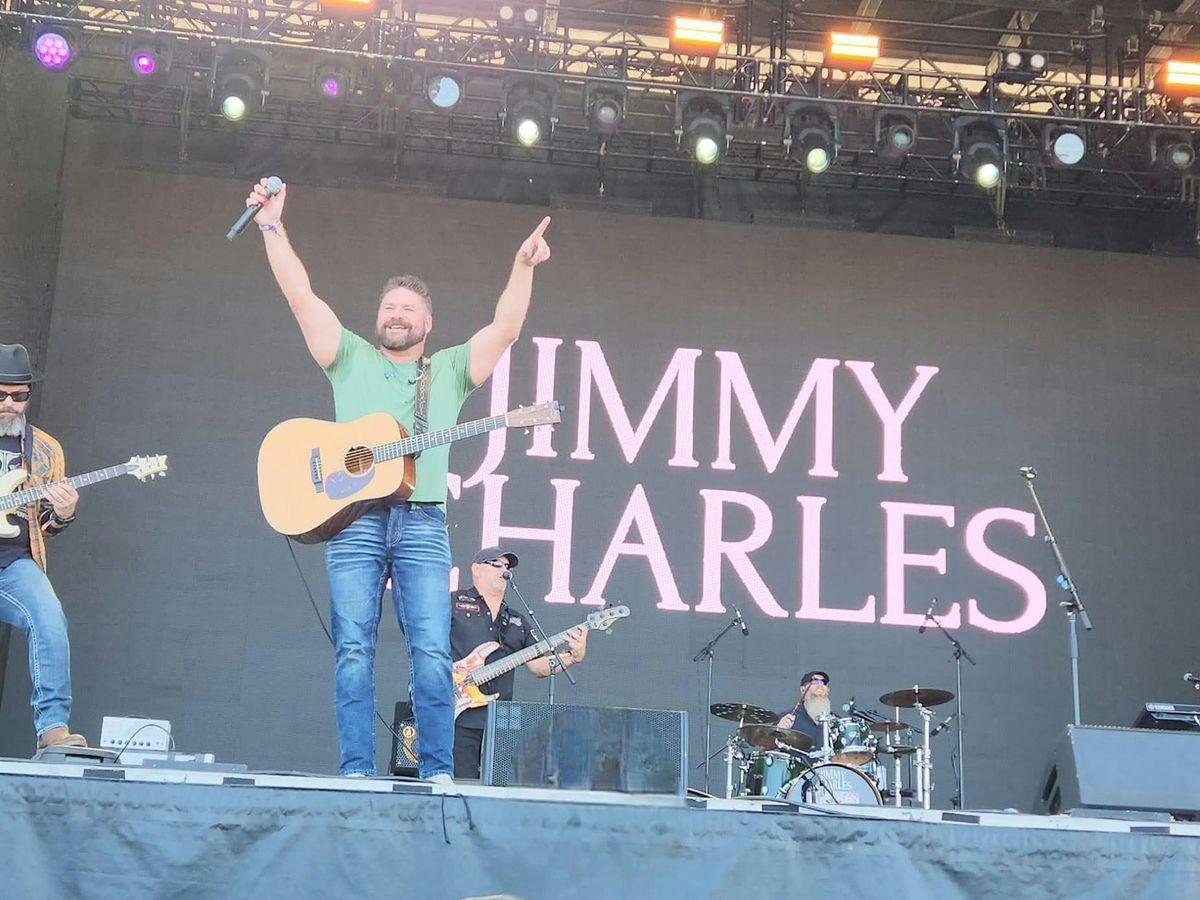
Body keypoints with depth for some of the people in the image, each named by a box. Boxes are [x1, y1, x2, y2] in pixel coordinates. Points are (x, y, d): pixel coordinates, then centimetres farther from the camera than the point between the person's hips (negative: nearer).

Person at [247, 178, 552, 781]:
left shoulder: (451, 370, 19)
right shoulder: (350, 359, 18)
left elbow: (505, 329, 7)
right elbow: (302, 298, 10)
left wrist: (523, 266, -4)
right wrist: (272, 226, 3)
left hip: (422, 524, 0)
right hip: (353, 519, 0)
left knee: (433, 653, -8)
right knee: (352, 650, -5)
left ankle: (437, 771, -4)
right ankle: (356, 770, -2)